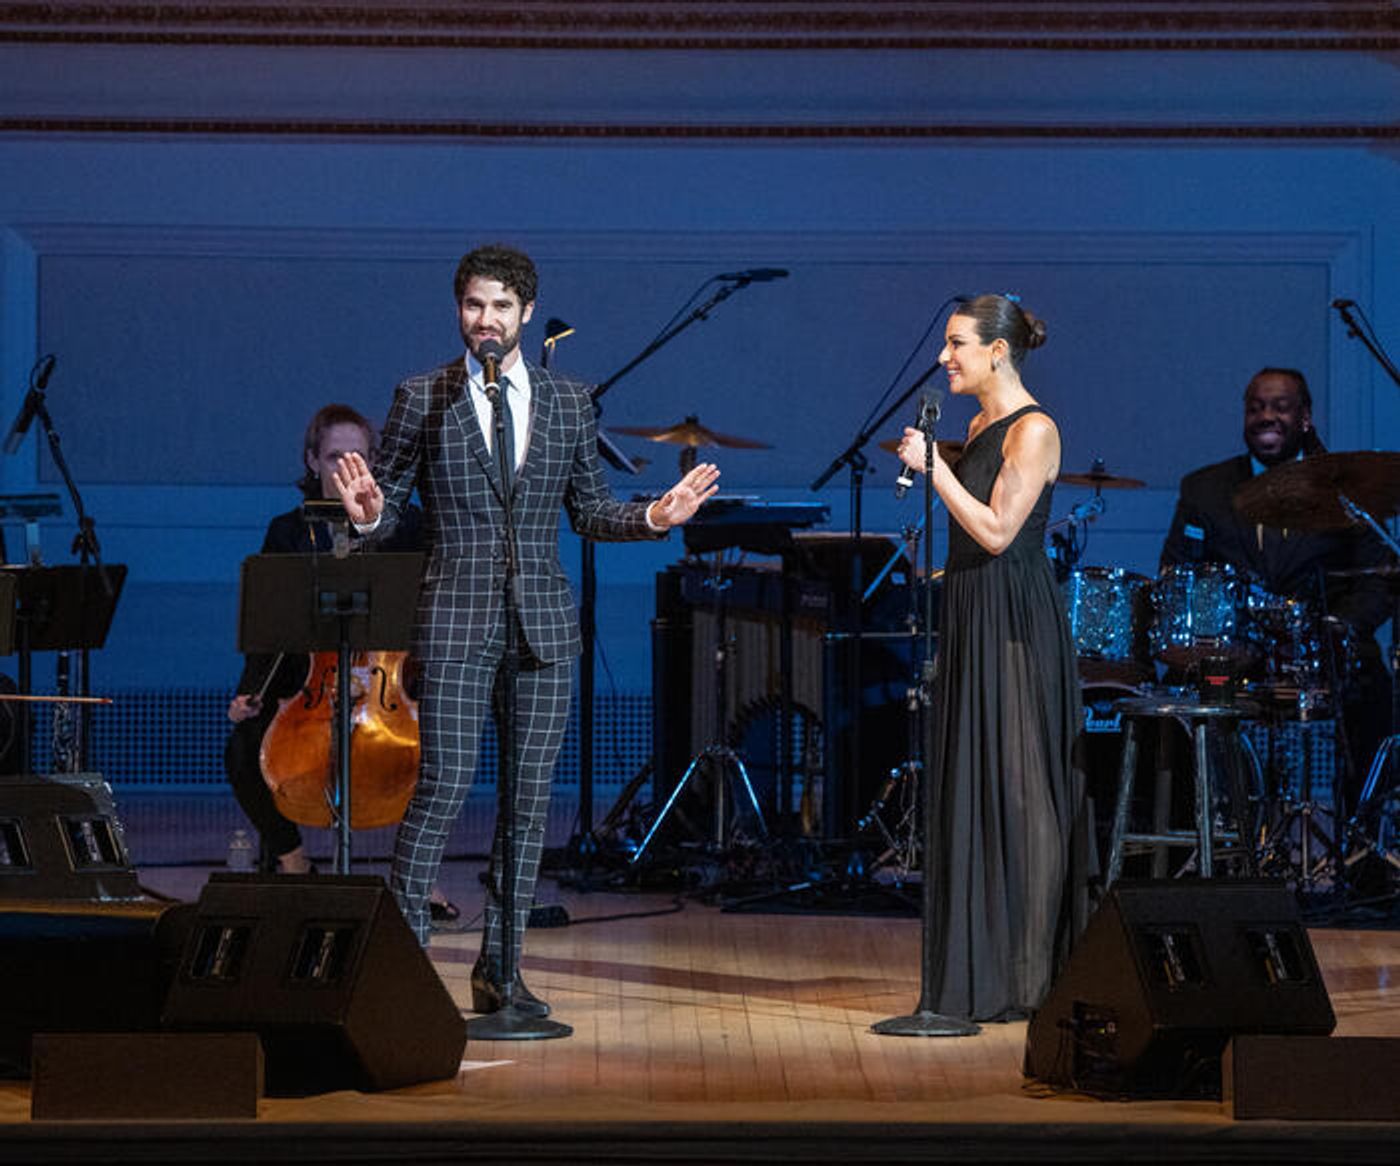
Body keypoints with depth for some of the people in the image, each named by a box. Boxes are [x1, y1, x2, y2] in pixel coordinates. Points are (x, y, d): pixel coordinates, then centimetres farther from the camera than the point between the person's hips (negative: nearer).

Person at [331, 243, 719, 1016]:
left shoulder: (568, 403, 10)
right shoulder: (422, 399, 3)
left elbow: (587, 509, 14)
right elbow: (390, 503, 2)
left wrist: (653, 517, -2)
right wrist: (368, 512, -20)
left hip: (543, 625, 3)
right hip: (454, 619, -3)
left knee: (529, 797, 4)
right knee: (443, 785, -9)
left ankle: (499, 967, 12)